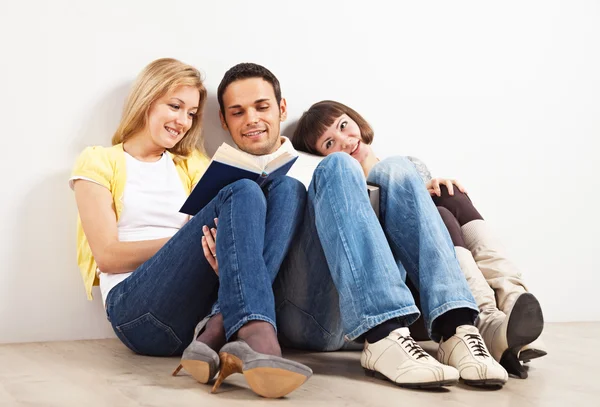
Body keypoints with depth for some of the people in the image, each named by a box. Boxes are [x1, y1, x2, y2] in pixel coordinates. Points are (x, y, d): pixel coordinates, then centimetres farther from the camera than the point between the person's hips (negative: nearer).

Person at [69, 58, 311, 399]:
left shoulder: (192, 165, 26)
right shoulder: (99, 161, 13)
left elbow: (217, 230, 10)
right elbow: (108, 255, 0)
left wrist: (224, 243, -15)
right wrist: (190, 239, -10)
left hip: (203, 305, 5)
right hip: (137, 309, -4)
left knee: (288, 189, -16)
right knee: (242, 192, -25)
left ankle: (217, 335, -32)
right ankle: (258, 339, -46)